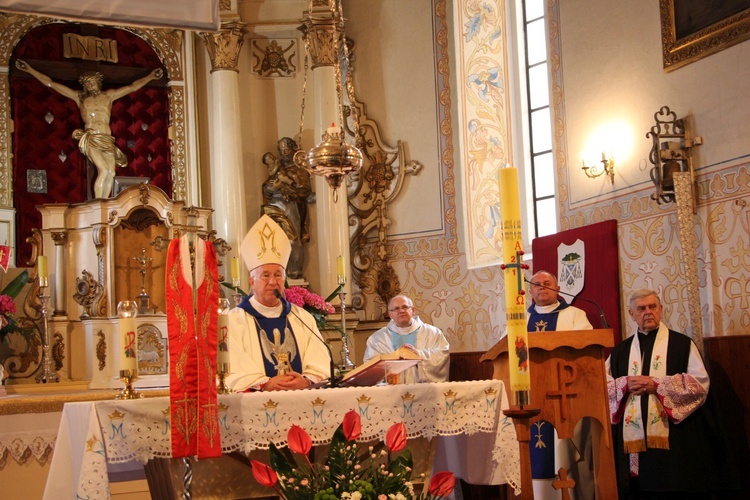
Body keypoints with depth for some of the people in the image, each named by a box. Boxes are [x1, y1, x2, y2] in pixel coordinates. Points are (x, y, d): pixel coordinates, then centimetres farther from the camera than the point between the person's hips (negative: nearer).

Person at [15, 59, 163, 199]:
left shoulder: (109, 95, 17)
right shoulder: (79, 97, 13)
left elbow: (133, 87, 21)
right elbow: (50, 83, 13)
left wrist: (150, 76, 16)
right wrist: (30, 70, 11)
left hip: (107, 139, 3)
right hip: (90, 139, -3)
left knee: (111, 173, -12)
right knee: (103, 170, -22)